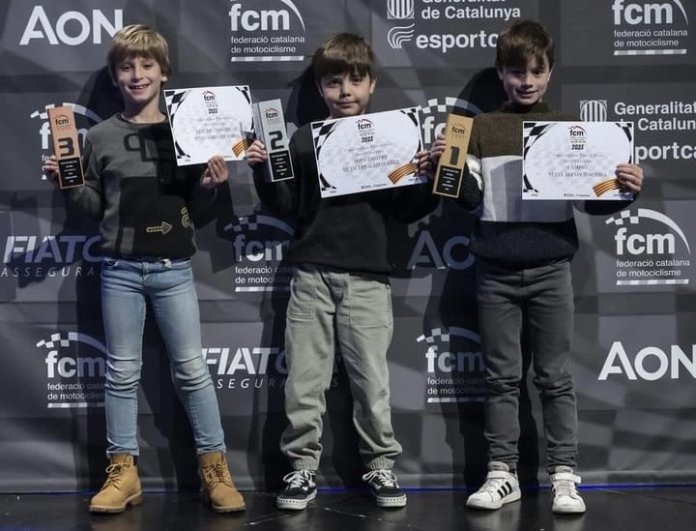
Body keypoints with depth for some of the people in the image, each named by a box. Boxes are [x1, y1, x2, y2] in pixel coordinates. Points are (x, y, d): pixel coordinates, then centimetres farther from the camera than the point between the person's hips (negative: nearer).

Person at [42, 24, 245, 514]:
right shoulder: (101, 137, 3)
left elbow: (193, 203, 8)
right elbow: (94, 206, 8)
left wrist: (209, 185, -11)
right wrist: (69, 184, -9)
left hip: (173, 267, -1)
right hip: (121, 269, 1)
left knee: (192, 368, 3)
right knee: (122, 372, 6)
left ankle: (215, 467, 11)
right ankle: (123, 472, 14)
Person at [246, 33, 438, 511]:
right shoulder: (304, 139, 6)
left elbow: (406, 211, 5)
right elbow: (286, 207, 8)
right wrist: (262, 171, -6)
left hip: (367, 278, -1)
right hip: (311, 275, 1)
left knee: (372, 380, 3)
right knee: (304, 379, 4)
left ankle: (381, 465, 18)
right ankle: (303, 467, 15)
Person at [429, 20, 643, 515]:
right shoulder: (482, 129, 5)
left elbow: (593, 201, 5)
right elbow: (470, 199, 2)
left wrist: (624, 190, -13)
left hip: (551, 270, -1)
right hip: (496, 273, 1)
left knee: (556, 378, 4)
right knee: (502, 378, 8)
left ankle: (564, 476, 10)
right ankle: (502, 474, 15)